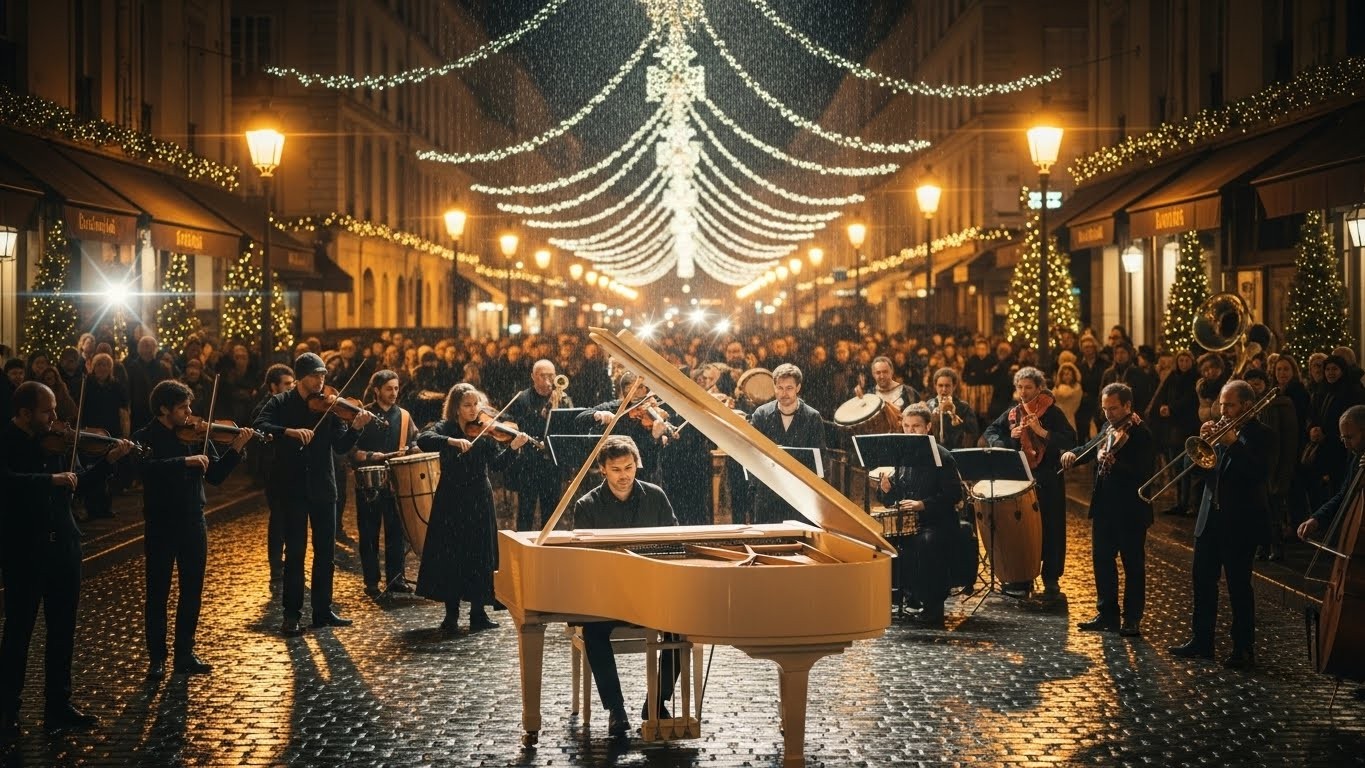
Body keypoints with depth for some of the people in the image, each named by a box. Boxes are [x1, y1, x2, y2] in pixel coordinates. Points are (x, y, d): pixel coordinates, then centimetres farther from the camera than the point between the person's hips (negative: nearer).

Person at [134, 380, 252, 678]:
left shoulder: (195, 435, 5)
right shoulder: (145, 438, -7)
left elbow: (215, 475, 5)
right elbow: (147, 467, -27)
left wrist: (235, 450, -8)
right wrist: (185, 461, -34)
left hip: (193, 525, 4)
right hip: (161, 526, -4)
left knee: (192, 593, 10)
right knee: (158, 594, 4)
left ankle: (185, 654, 22)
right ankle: (157, 658, 14)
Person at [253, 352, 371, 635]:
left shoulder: (329, 406, 3)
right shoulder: (280, 403, 1)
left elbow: (341, 446, -3)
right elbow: (260, 426, -16)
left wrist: (356, 428, -22)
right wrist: (290, 431, -30)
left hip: (323, 487, 2)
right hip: (293, 487, -2)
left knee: (326, 552, 7)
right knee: (295, 552, 0)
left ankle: (323, 611, 18)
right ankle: (292, 613, 8)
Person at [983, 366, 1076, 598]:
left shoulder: (1052, 412, -6)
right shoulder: (1012, 413, 8)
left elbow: (1070, 439, -15)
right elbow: (991, 431, 13)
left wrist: (1041, 431, -25)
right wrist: (1006, 439, -7)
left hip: (1048, 480, -4)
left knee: (1050, 528, -1)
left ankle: (1051, 580, 8)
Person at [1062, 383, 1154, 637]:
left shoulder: (1140, 434, -15)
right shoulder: (1109, 428, 8)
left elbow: (1142, 473, -24)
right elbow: (1092, 449, 21)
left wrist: (1113, 463, -38)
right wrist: (1073, 454, 1)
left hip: (1130, 511, -8)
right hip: (1104, 507, 8)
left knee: (1133, 565, 3)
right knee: (1102, 560, 13)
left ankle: (1132, 620, 12)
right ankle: (1107, 615, 23)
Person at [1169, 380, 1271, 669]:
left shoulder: (1258, 434, -8)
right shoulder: (1220, 430, 10)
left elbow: (1260, 472, -23)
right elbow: (1196, 465, 6)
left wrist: (1233, 444, -25)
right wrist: (1203, 440, -10)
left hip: (1241, 519, -7)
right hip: (1211, 515, 7)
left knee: (1239, 585, -2)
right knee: (1203, 579, 11)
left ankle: (1244, 649, 5)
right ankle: (1201, 640, 22)